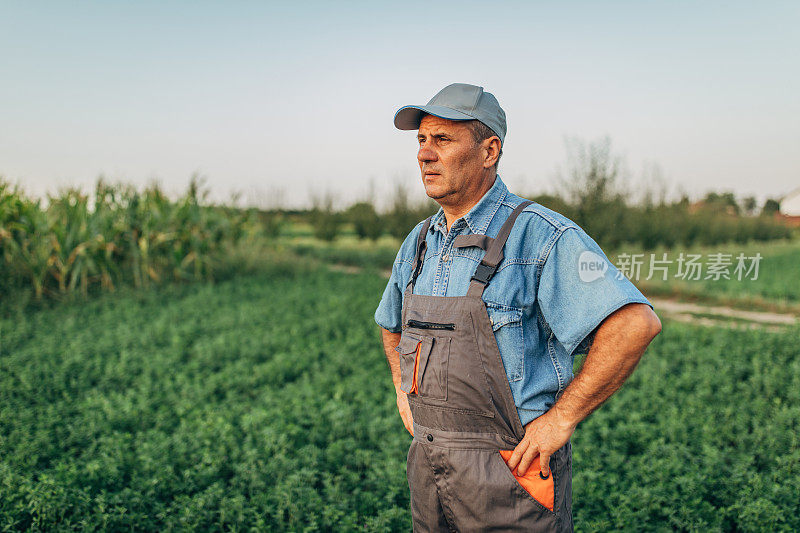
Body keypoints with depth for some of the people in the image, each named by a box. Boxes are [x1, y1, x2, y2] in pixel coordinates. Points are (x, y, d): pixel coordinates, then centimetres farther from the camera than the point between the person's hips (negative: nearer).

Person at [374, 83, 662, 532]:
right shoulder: (419, 242, 7)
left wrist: (561, 419, -20)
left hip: (511, 478, -6)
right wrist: (403, 390, 12)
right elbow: (392, 324, 26)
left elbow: (637, 323, -24)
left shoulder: (541, 235, -15)